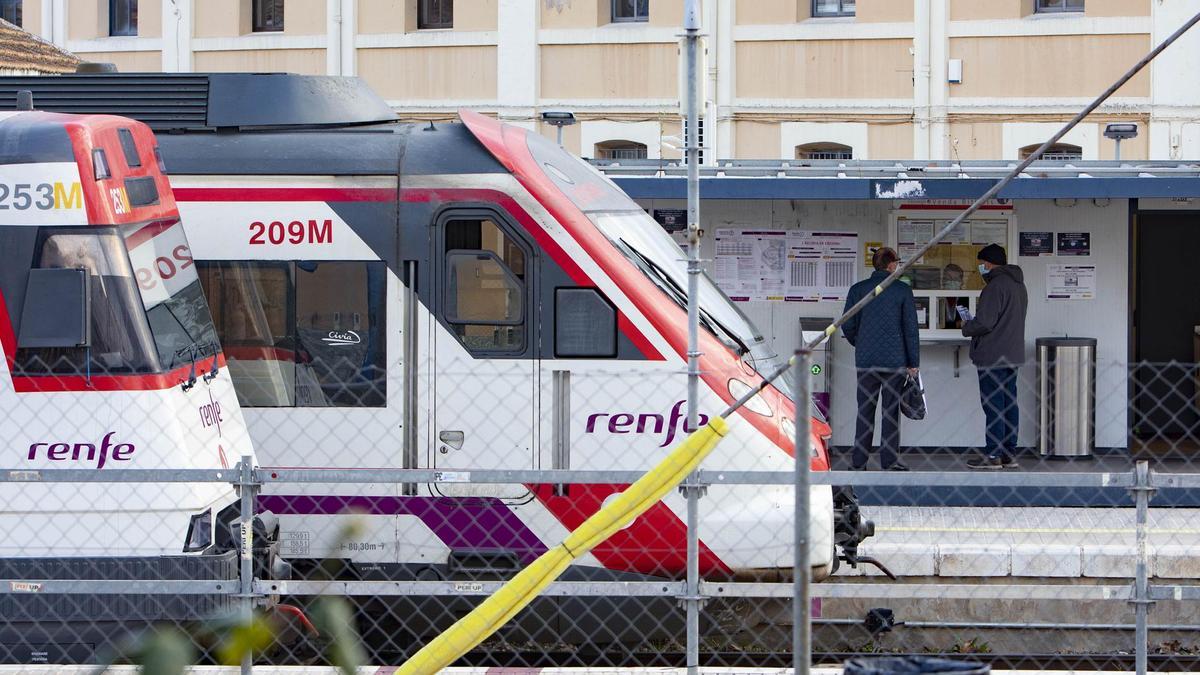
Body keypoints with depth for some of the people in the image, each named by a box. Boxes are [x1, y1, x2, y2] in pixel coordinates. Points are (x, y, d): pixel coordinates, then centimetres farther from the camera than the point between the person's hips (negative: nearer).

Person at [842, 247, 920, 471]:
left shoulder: (857, 290, 3)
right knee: (891, 410, 3)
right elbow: (911, 328, -3)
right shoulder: (902, 290, -3)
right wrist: (913, 362, 1)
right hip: (894, 360, -2)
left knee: (865, 411, 7)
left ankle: (859, 461, 6)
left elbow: (847, 326, 4)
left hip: (865, 360, 2)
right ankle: (889, 460, 1)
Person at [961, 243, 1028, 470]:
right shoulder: (1019, 285, 15)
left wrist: (967, 327, -1)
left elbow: (984, 322, -21)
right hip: (1013, 355, 9)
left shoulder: (996, 286, -17)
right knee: (1010, 403, 11)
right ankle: (1009, 454, 13)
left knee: (993, 405, -6)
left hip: (992, 358, -9)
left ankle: (993, 456, -5)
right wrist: (975, 325, 18)